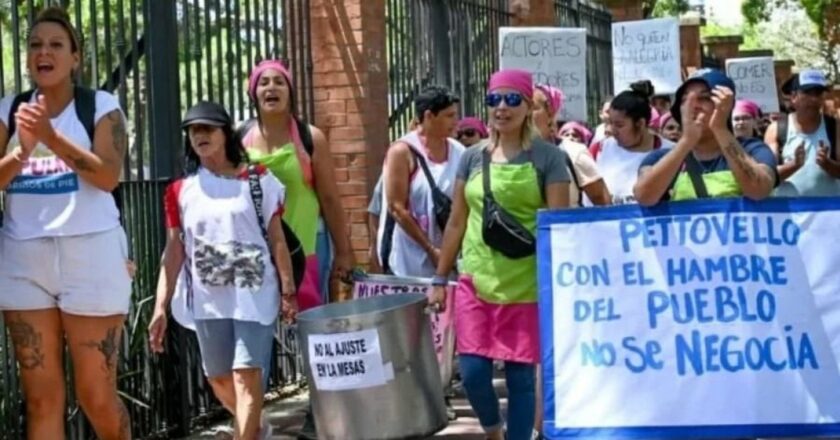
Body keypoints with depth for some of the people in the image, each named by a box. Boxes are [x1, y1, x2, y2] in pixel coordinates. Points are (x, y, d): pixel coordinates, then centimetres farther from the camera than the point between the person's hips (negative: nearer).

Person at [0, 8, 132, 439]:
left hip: (90, 254, -3)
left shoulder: (101, 106, 2)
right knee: (41, 397, 3)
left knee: (96, 394, 0)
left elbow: (108, 176, -11)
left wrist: (51, 137, -21)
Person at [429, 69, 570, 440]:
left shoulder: (548, 158, -1)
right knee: (472, 370, -2)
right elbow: (457, 221, 13)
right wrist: (440, 278, 11)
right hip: (476, 280, 3)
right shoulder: (472, 158, 9)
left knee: (520, 375, 2)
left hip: (526, 285, -3)